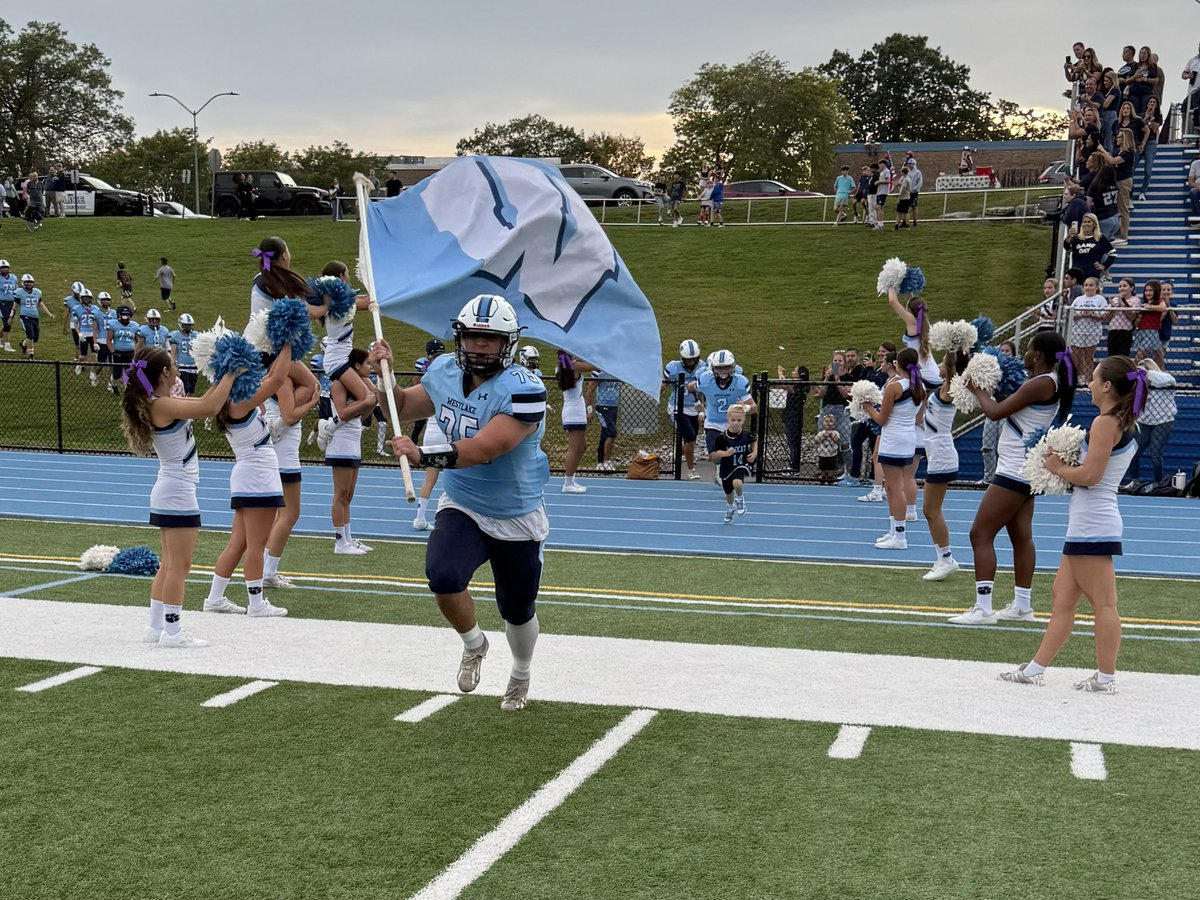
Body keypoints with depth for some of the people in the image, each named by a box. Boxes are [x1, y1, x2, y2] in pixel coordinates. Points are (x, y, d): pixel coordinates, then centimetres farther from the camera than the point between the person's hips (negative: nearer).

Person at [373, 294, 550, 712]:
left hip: (516, 518, -3)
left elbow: (484, 449, -35)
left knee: (518, 612, 13)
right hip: (461, 507, 3)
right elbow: (402, 408, 15)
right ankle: (473, 643, 6)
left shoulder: (522, 390, -24)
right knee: (443, 576, -27)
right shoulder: (446, 373, -4)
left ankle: (520, 677, 47)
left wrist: (422, 456, -42)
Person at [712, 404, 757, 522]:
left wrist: (754, 453, -1)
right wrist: (724, 453, -28)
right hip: (726, 468, 1)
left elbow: (754, 441, 14)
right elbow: (712, 457, -10)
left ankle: (740, 499, 2)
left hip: (741, 466, -1)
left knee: (737, 483, -33)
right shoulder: (721, 438, -16)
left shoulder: (746, 435, -11)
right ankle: (730, 508, 55)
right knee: (729, 494, 19)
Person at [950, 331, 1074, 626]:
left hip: (1016, 470, -11)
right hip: (1023, 471, 11)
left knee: (980, 534, -9)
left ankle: (983, 608, -10)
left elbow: (995, 412, -19)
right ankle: (1022, 606, 19)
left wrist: (978, 390, -2)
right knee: (1021, 537, 14)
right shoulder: (1050, 382, 12)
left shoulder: (1041, 384, -19)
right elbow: (1011, 408, 21)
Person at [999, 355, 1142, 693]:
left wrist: (1058, 468, -4)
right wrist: (1066, 464, 8)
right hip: (1087, 524, 10)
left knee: (1102, 603, -4)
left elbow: (1090, 475, -20)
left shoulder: (1105, 423, -14)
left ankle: (1106, 677, 3)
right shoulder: (1126, 425, 15)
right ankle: (1035, 669, 18)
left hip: (1093, 523, -10)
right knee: (1062, 598, 12)